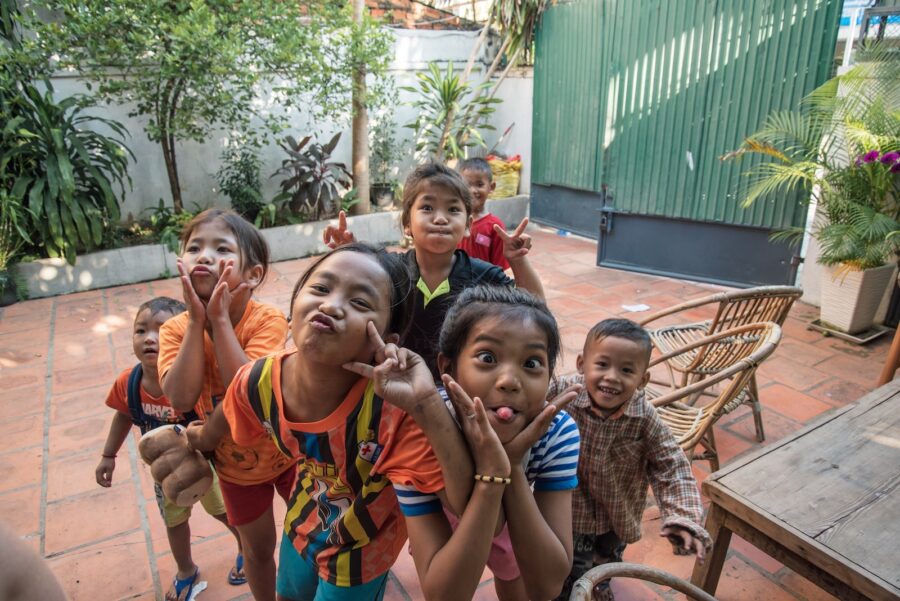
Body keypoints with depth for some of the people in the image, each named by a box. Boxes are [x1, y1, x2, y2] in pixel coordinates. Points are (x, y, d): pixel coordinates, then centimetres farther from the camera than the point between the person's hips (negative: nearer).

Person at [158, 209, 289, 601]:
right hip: (233, 463, 2)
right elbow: (182, 398, -30)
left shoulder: (267, 320, -27)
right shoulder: (176, 329, -17)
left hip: (287, 450, -2)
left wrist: (220, 319, -37)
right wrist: (197, 321, -32)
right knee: (258, 546, 22)